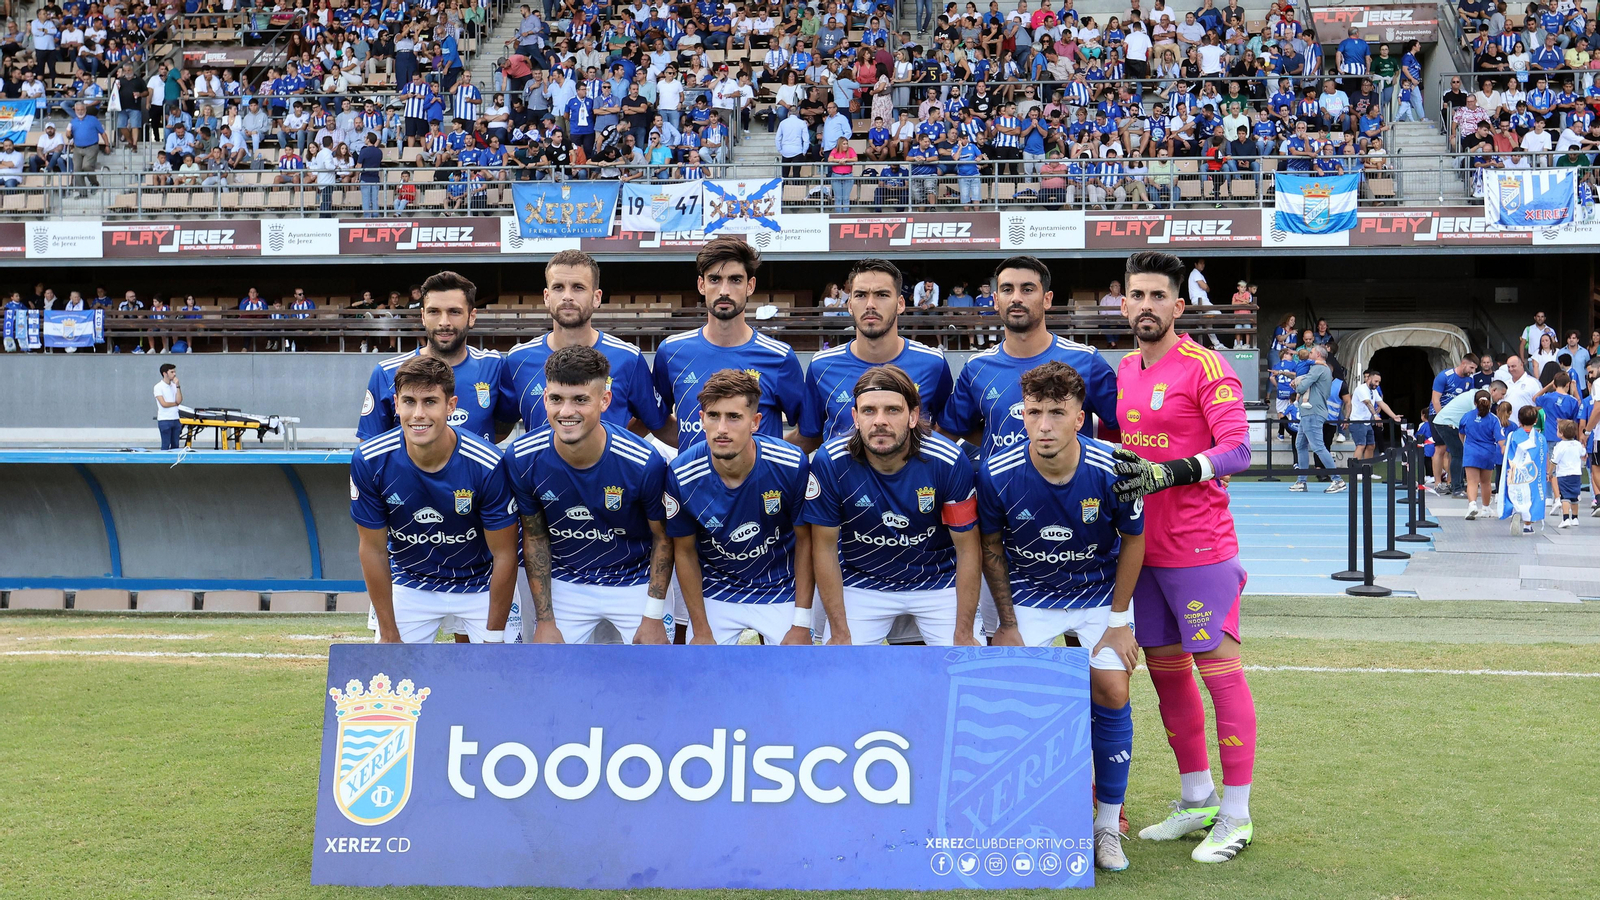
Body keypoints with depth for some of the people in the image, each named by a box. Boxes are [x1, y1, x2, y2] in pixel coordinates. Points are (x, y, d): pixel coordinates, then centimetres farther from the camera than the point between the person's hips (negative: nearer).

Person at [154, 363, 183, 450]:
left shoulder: (174, 386, 10)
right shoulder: (158, 387, -7)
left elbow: (179, 400, -3)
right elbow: (164, 404, -15)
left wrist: (178, 386, -6)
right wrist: (176, 403, 0)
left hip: (175, 419, 6)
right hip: (164, 420, -6)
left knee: (175, 445, 7)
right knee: (166, 446, -3)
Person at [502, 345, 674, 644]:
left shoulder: (644, 463, -25)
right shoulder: (522, 459, -18)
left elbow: (663, 537, -9)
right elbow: (535, 537, -4)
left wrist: (653, 616, -10)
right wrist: (545, 620, -4)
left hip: (635, 583, -1)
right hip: (562, 583, 2)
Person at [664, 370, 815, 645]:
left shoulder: (791, 465, -22)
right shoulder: (681, 475, -20)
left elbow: (805, 540, -8)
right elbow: (684, 551, -5)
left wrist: (802, 624, -8)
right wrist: (701, 631, -3)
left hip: (782, 590, 0)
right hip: (714, 594, 1)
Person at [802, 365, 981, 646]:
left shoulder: (950, 462, -22)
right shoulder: (830, 462, -21)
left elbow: (969, 549, -12)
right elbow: (824, 548, -11)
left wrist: (964, 634, -11)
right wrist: (840, 634, -10)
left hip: (938, 580, 0)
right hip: (861, 582, 0)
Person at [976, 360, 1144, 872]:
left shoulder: (1112, 472, -24)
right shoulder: (997, 475, -23)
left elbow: (1132, 540, -6)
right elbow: (991, 547, -4)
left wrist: (1119, 621, -4)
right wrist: (1007, 624, -3)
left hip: (1099, 595, 0)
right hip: (1028, 597, 0)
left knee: (1111, 695, -10)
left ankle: (1107, 827, 7)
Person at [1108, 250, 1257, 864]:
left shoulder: (1205, 368, -9)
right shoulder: (1122, 372, 12)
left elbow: (1237, 449, -17)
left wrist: (1167, 473, -26)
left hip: (1200, 549, -7)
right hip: (1143, 548, 7)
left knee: (1220, 669, -3)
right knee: (1165, 670, 12)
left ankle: (1236, 815, 4)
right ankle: (1197, 800, 26)